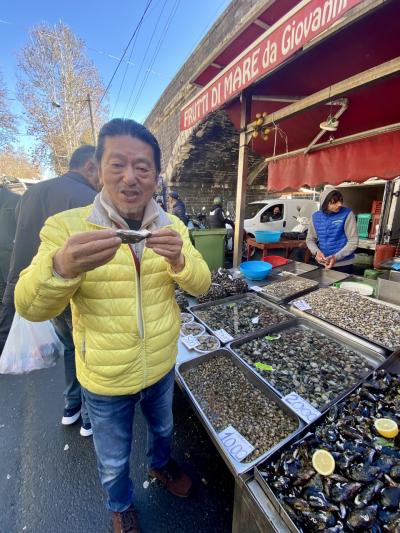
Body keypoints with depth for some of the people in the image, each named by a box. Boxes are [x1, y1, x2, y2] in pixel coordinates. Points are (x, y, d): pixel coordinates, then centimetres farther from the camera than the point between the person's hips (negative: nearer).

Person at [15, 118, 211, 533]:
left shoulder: (173, 226, -7)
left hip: (162, 367, 3)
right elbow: (31, 308, -20)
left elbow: (200, 285, -11)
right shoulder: (66, 226, -17)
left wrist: (178, 259, -33)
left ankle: (160, 464, 68)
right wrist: (62, 267, -42)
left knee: (162, 428, 33)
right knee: (113, 461, 27)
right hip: (106, 379, -2)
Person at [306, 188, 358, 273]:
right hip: (322, 264, 3)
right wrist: (316, 251, -13)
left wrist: (336, 257, -22)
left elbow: (353, 241, -11)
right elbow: (310, 239, 6)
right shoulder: (316, 216, -1)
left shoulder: (347, 214, -9)